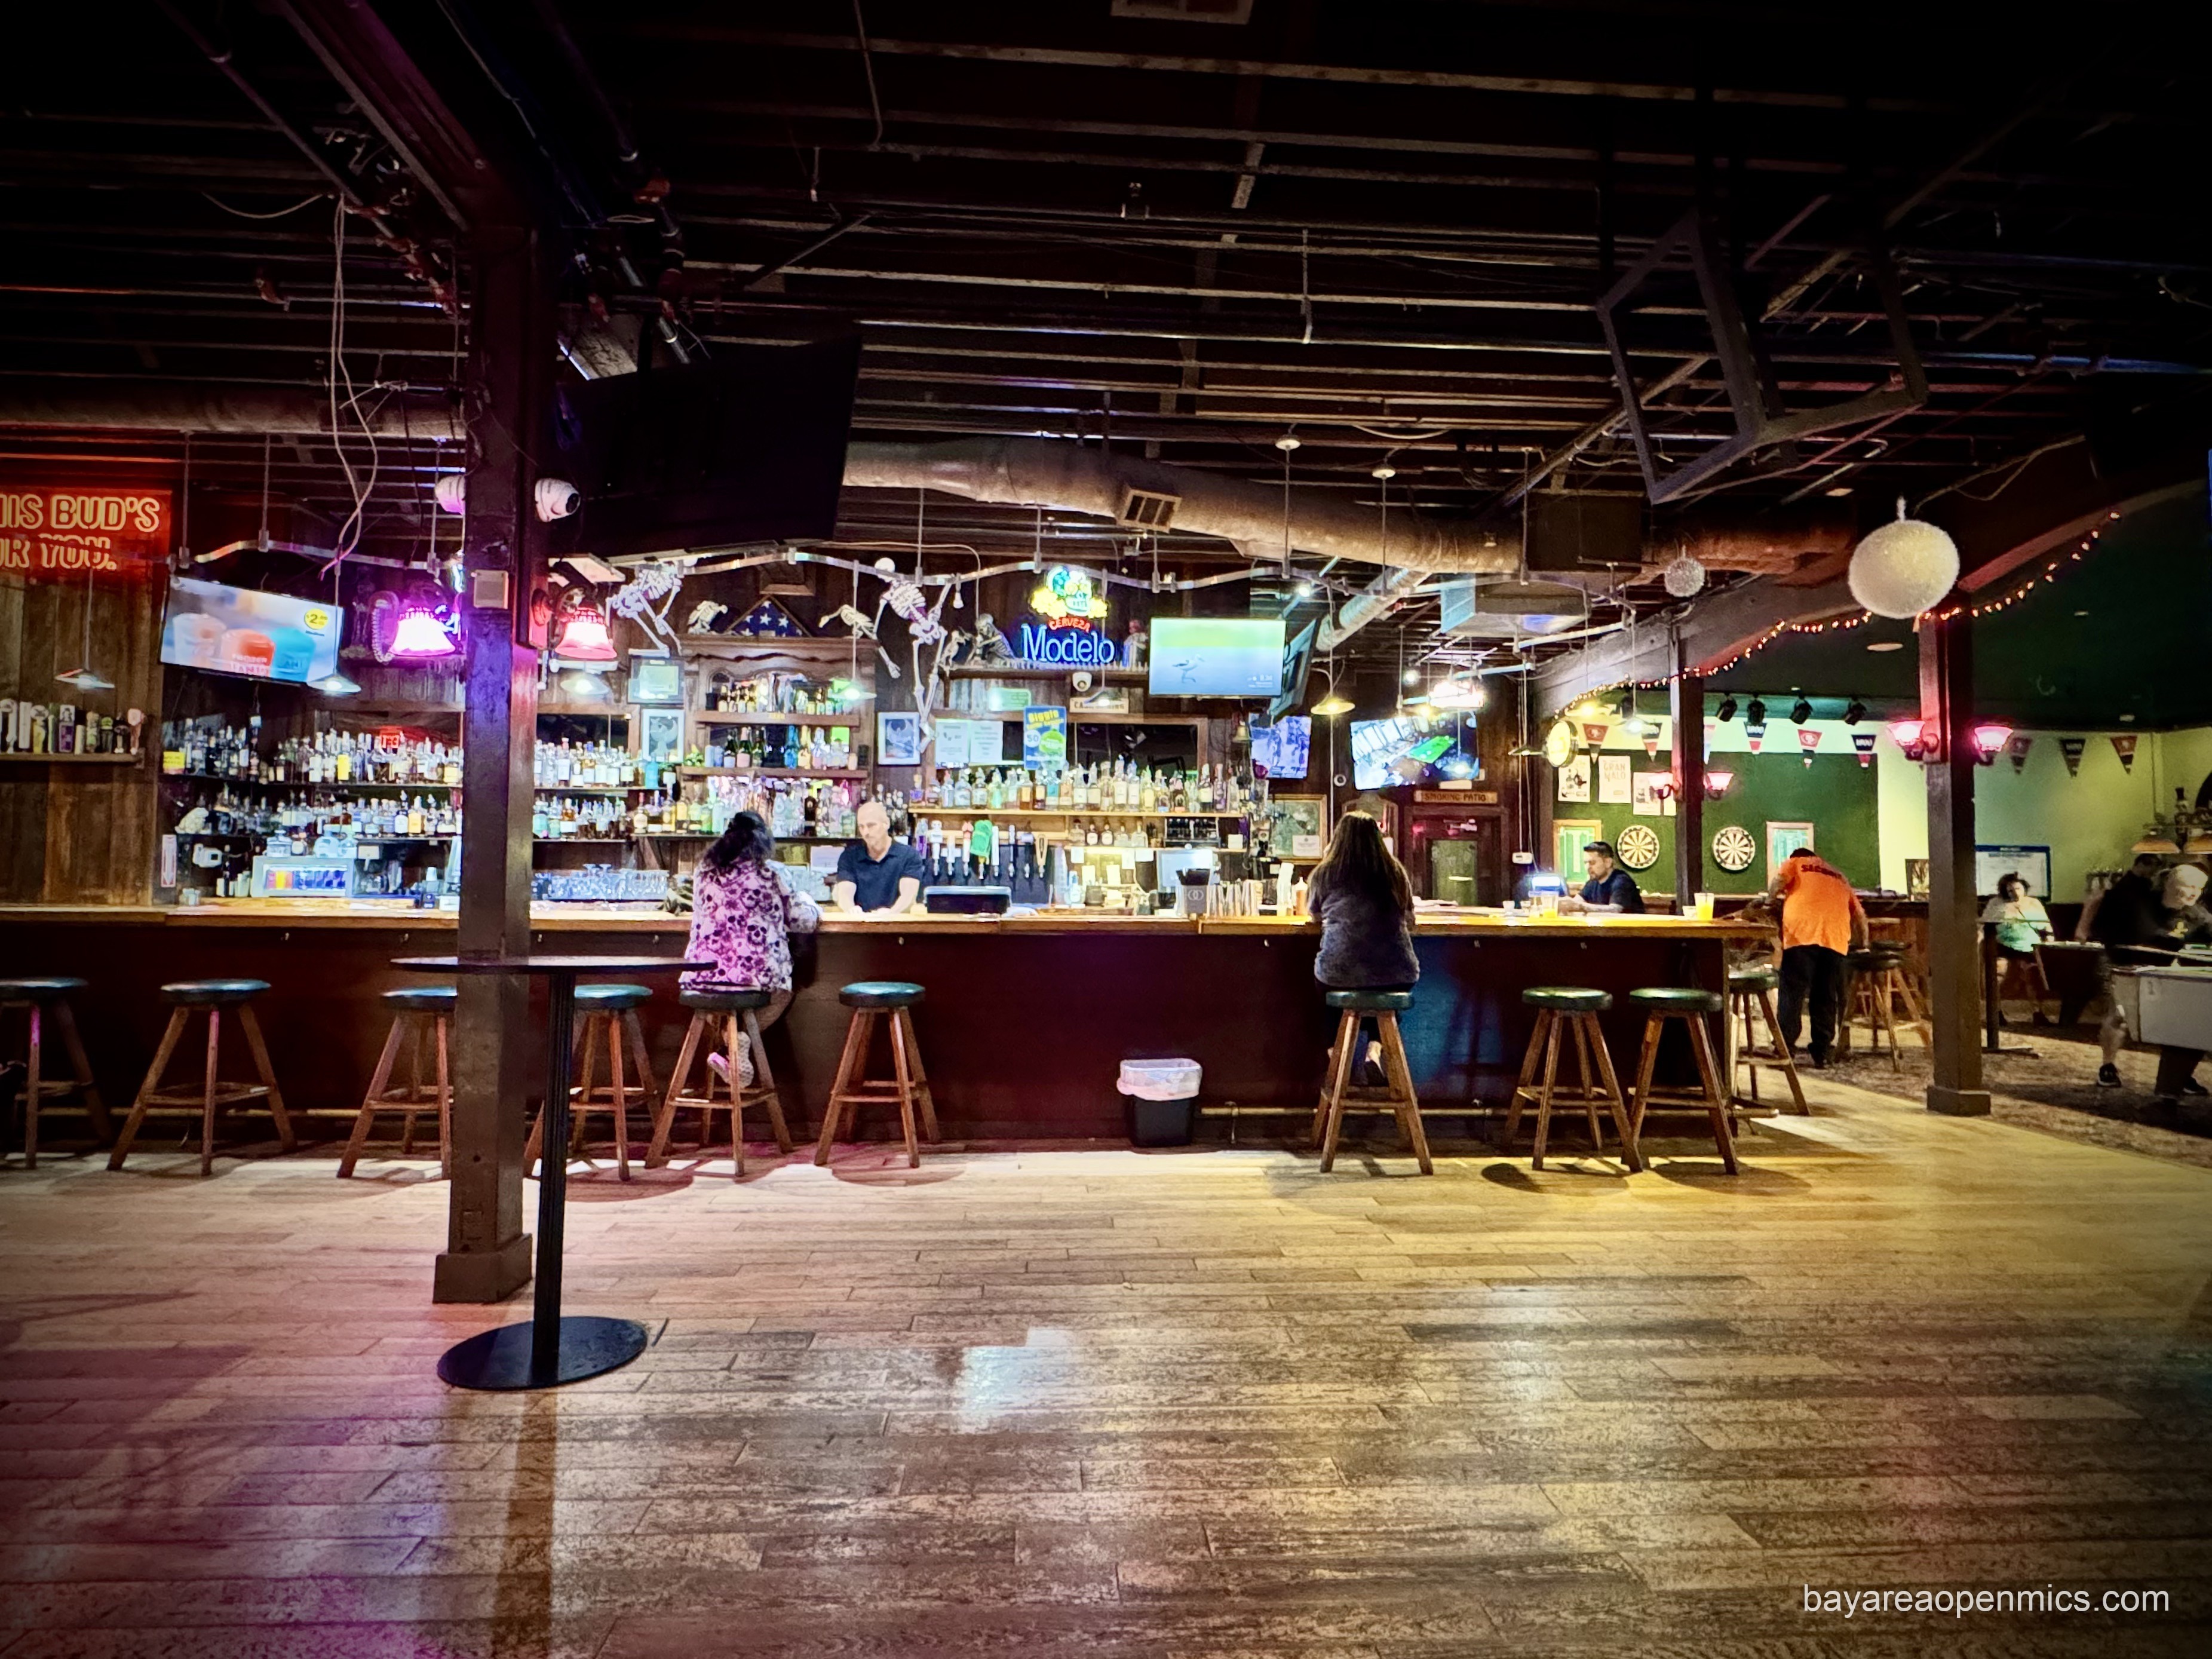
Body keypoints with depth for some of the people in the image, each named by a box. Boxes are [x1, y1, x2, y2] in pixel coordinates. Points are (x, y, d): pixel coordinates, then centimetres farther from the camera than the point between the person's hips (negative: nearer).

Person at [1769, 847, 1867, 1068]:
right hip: (1836, 939, 4)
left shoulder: (1795, 863, 20)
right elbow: (1859, 914, 30)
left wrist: (1770, 901, 13)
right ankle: (1822, 1053, 10)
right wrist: (1862, 943, 41)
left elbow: (1780, 881, -3)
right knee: (1826, 998, 10)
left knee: (1793, 994, -1)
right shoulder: (1838, 876, 32)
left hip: (1801, 934, -3)